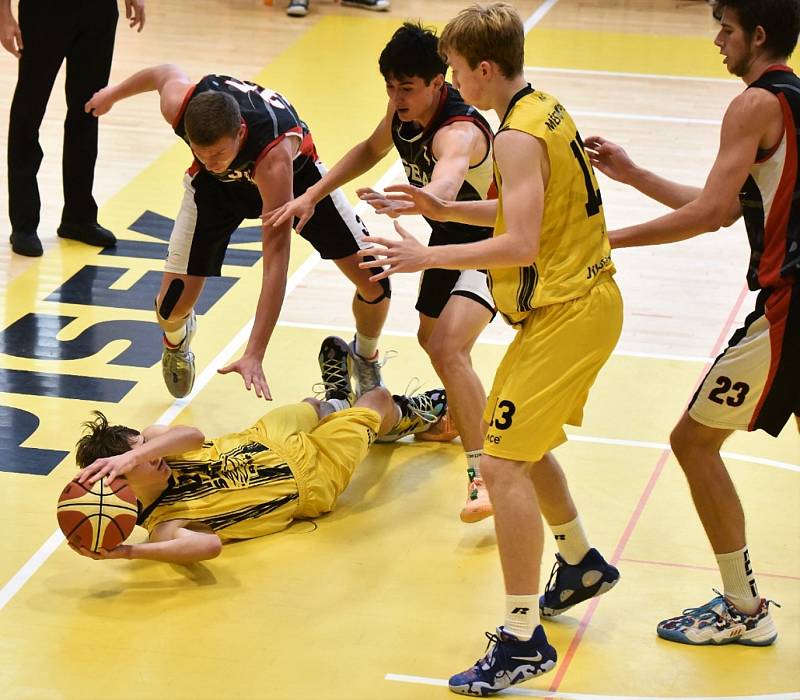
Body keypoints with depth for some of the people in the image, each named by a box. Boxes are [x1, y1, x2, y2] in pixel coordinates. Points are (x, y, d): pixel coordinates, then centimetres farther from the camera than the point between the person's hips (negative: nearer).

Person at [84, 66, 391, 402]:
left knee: (374, 283, -11)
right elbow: (165, 72, -10)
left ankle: (366, 358, 24)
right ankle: (176, 342, 32)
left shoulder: (275, 155, -48)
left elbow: (275, 262, -48)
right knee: (172, 304, -8)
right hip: (218, 185, 2)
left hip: (295, 171, -2)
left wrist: (254, 355, -53)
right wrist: (113, 93, 11)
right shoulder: (178, 106, -38)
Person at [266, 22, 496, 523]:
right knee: (431, 338, 27)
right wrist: (314, 194, 4)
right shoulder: (404, 110, -11)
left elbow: (444, 187, -59)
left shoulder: (459, 132, -36)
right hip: (449, 236, 9)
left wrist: (401, 204, -80)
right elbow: (372, 150, 12)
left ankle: (484, 476, -26)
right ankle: (462, 413, 57)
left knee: (448, 349, -28)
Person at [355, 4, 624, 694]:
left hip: (565, 314, -11)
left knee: (503, 464, -12)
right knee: (520, 443, 26)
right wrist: (446, 210, 13)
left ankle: (523, 639, -11)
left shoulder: (519, 137, -20)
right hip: (587, 300, 11)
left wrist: (428, 256, -22)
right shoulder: (545, 109, 10)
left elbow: (521, 245, -27)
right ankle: (581, 564, 44)